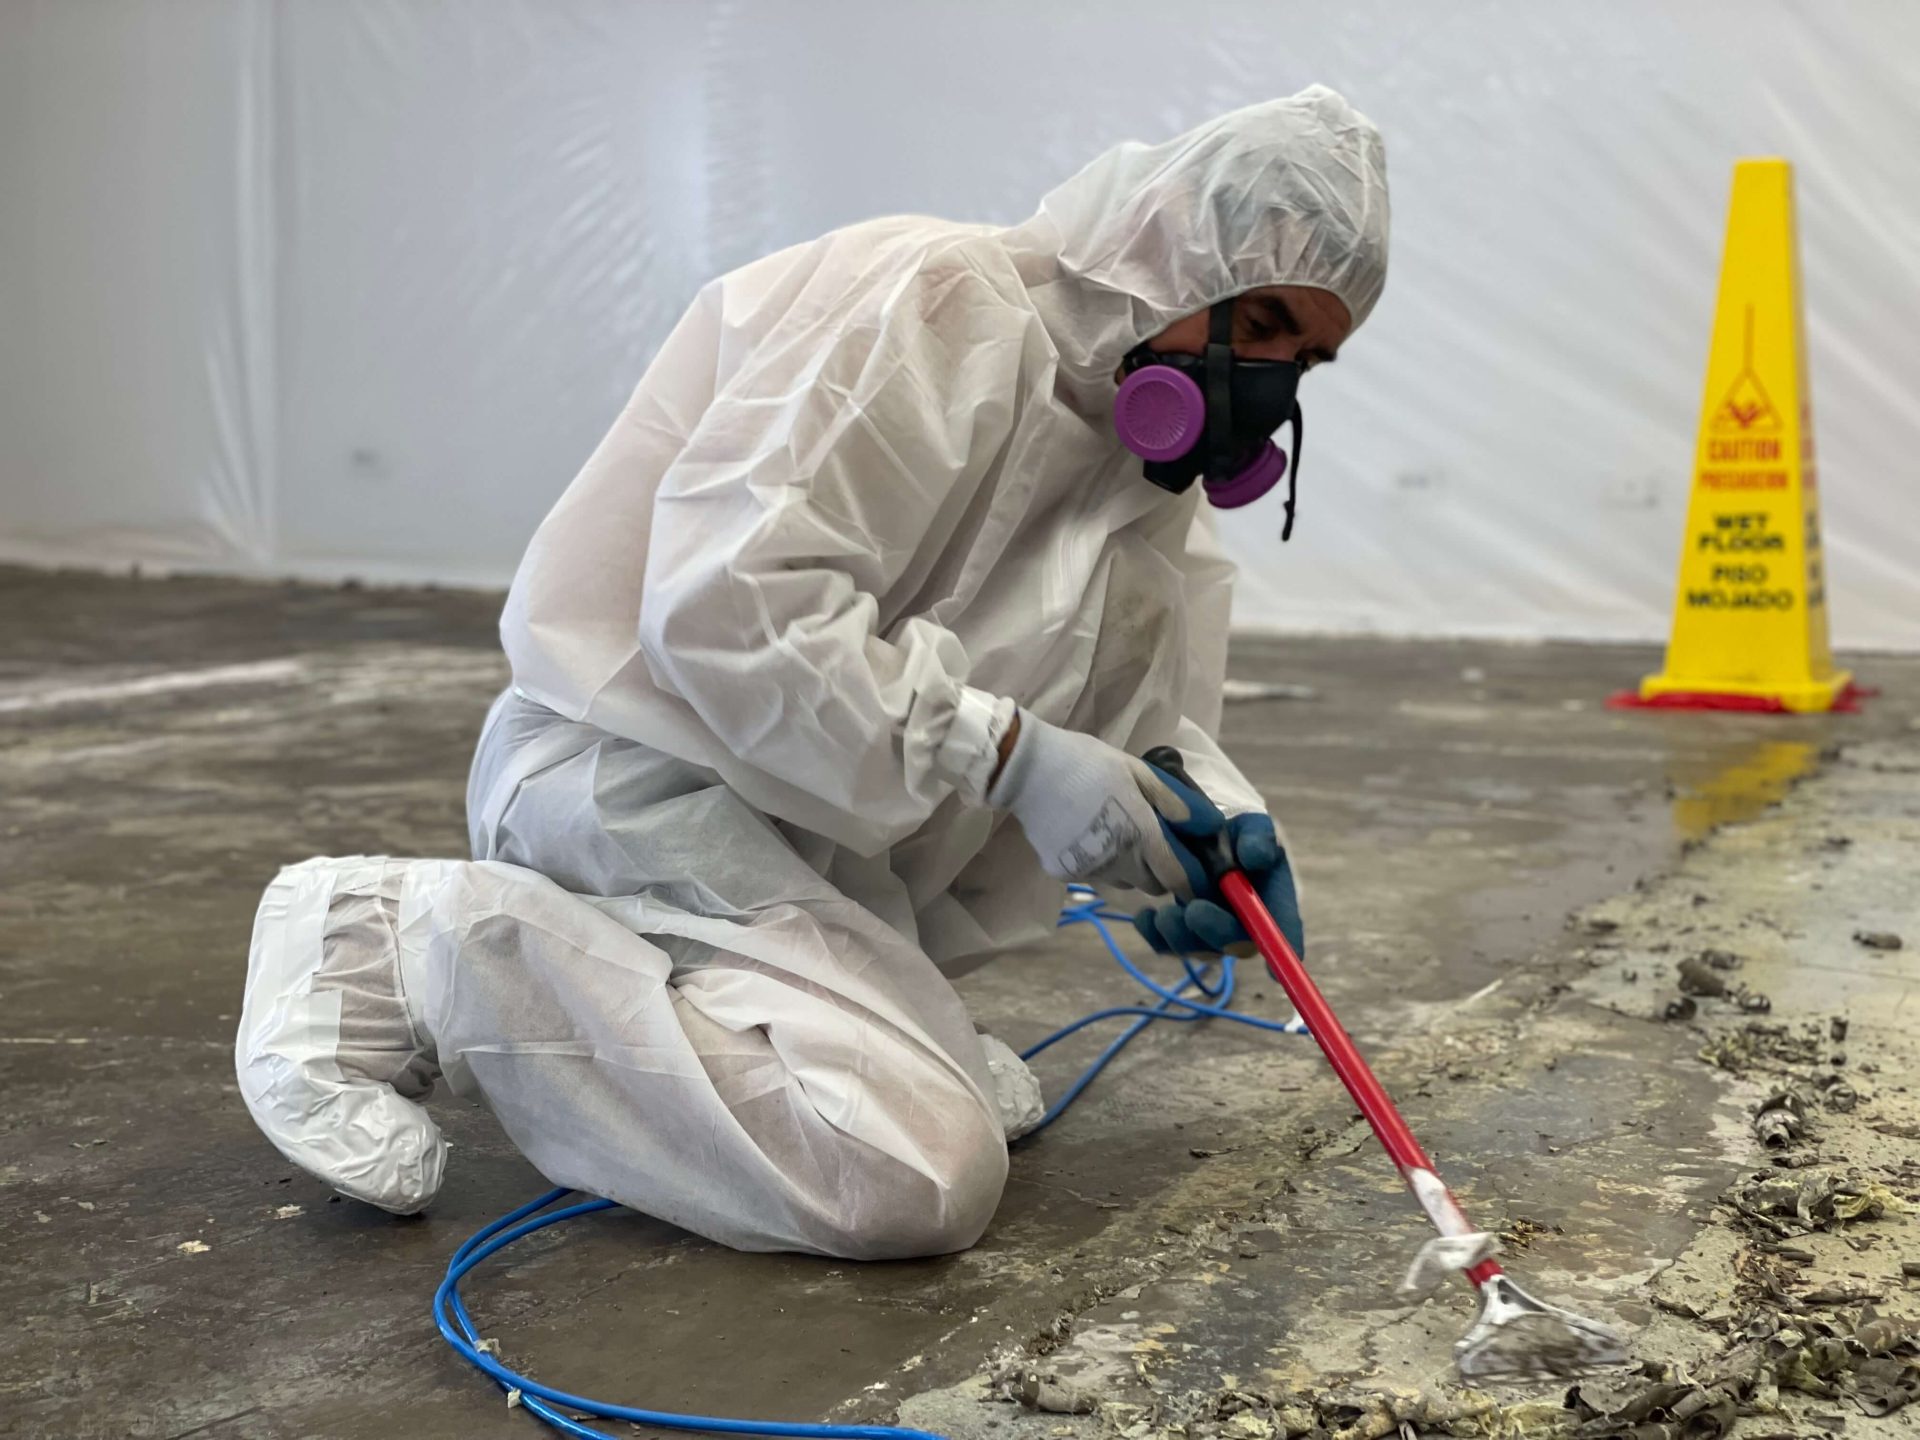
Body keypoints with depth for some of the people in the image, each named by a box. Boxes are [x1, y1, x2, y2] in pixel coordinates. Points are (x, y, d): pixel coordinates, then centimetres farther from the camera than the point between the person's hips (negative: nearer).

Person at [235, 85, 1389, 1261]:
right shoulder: (939, 302, -18)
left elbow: (1142, 717, 11)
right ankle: (409, 948, -12)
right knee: (922, 1180, -21)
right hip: (636, 771, -10)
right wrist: (1006, 754, -27)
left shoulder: (1130, 418, 12)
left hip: (816, 836, 10)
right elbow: (727, 603, -27)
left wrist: (1208, 814, -11)